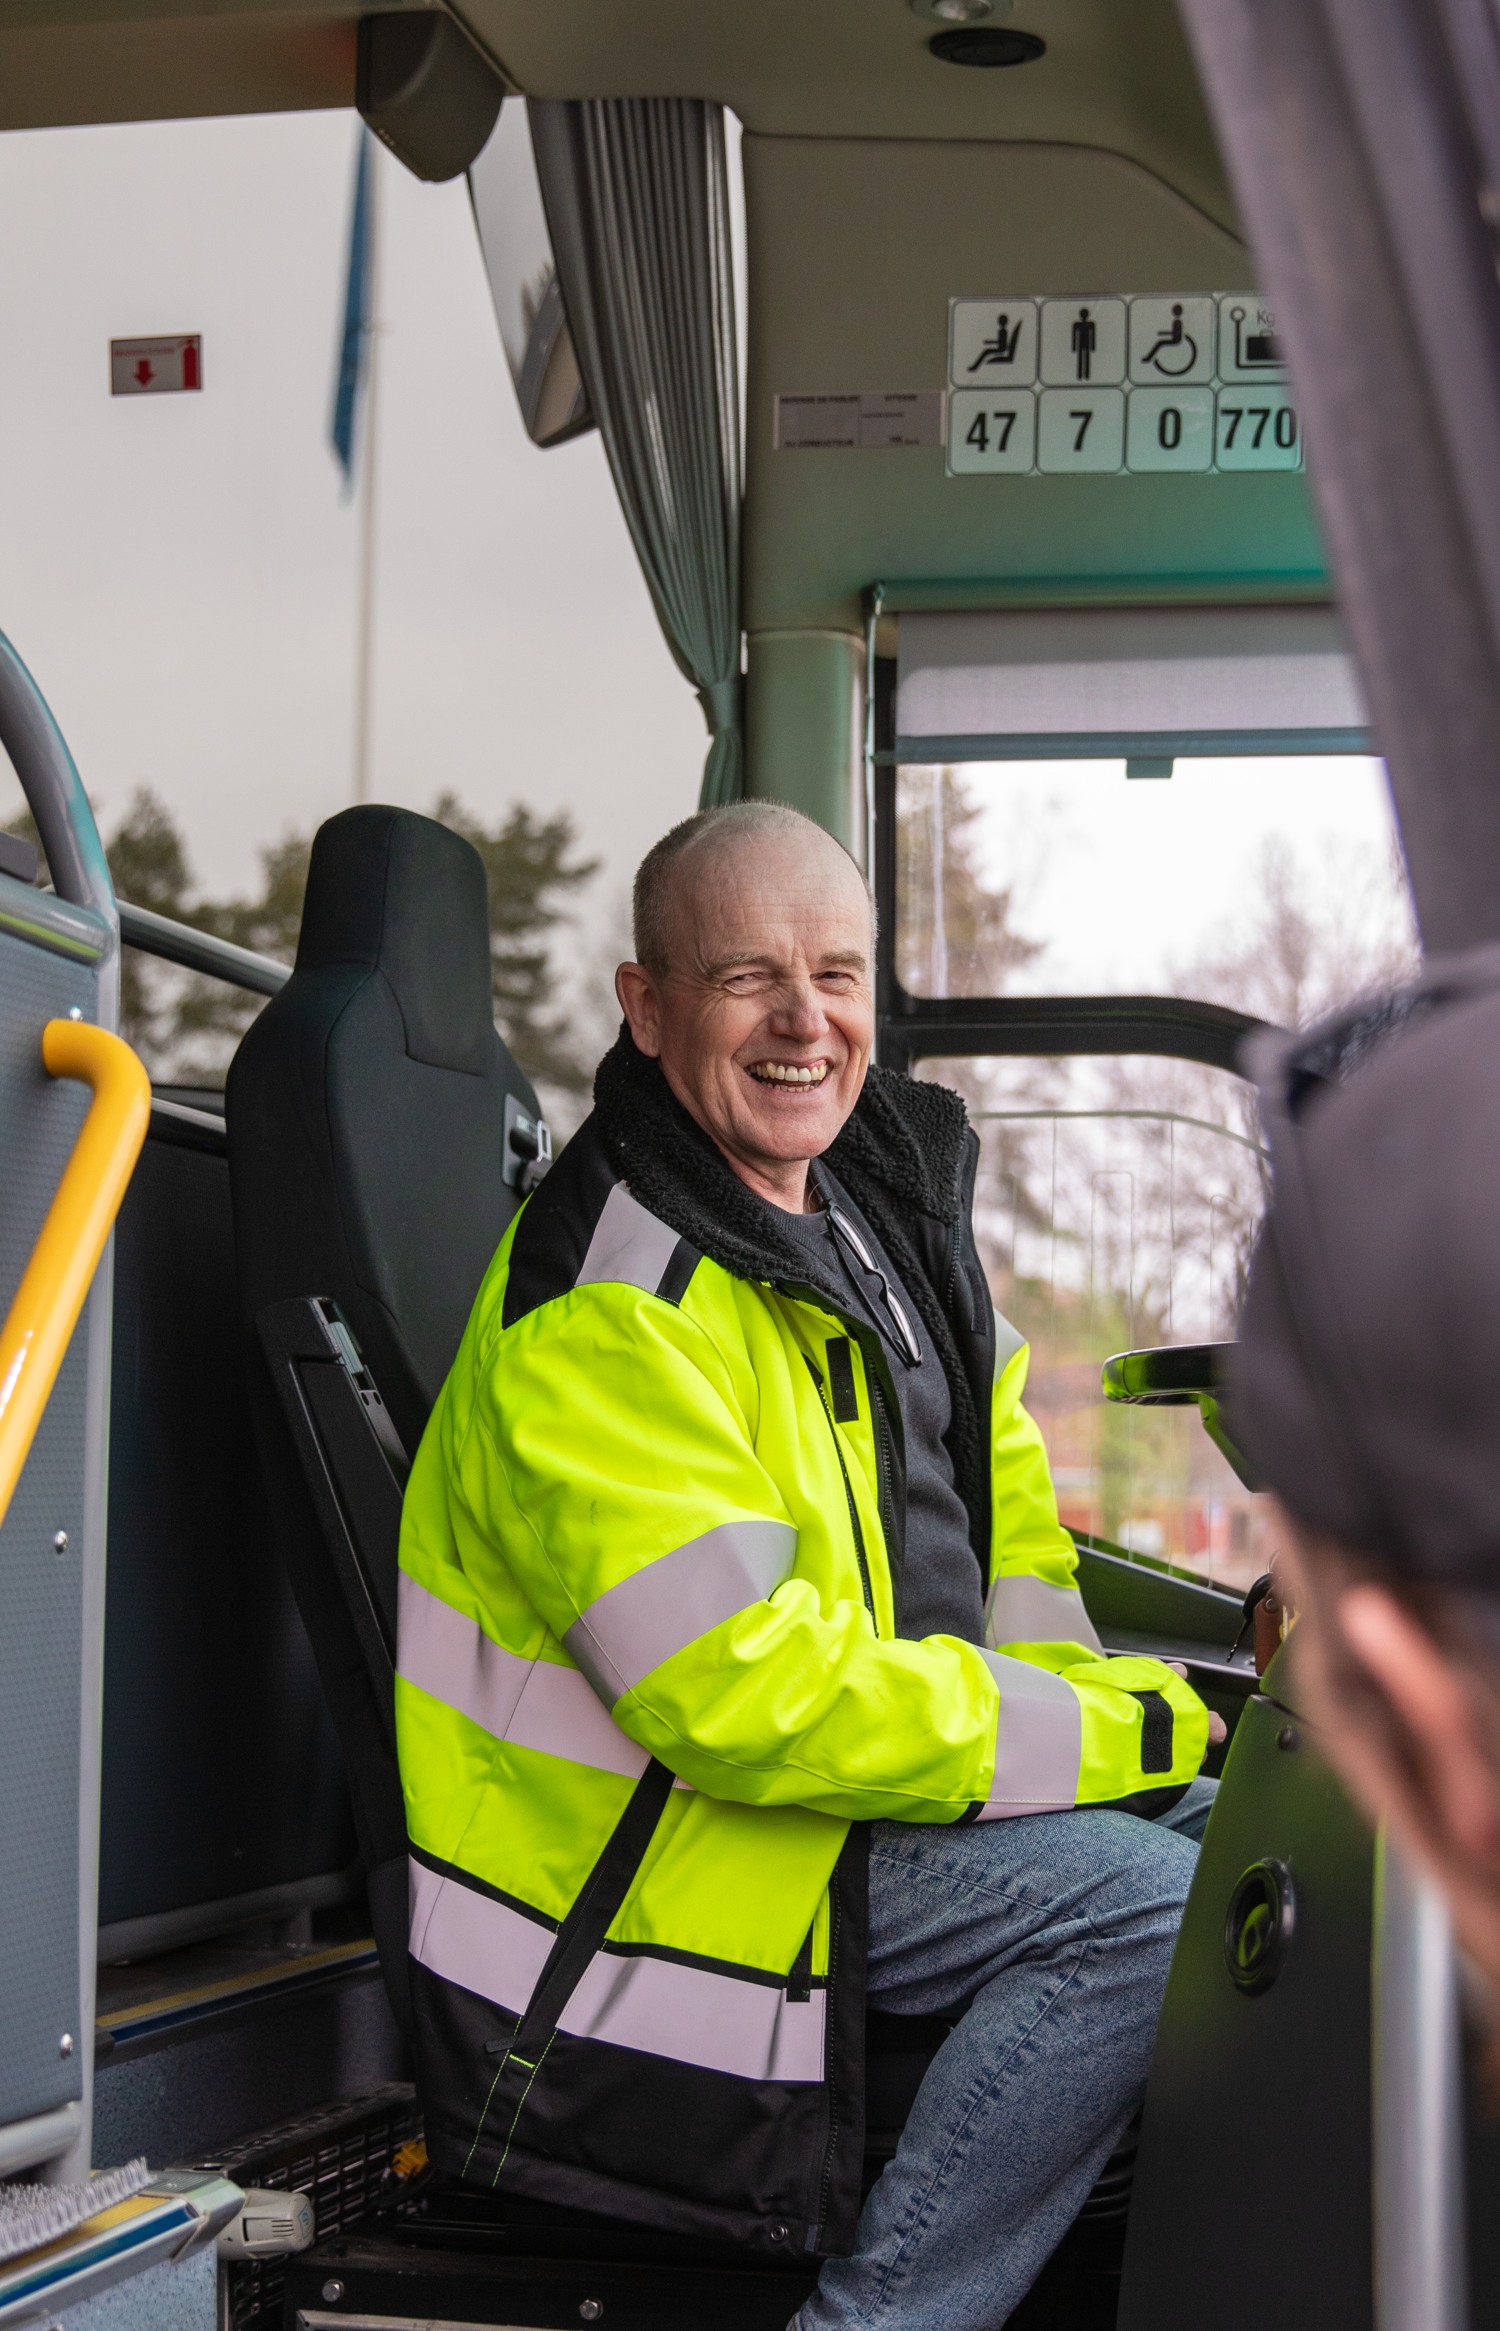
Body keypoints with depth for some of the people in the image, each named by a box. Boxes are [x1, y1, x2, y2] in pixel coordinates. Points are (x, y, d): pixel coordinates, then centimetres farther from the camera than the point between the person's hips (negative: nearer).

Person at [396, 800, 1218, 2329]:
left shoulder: (882, 1180, 6)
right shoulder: (604, 1315, -24)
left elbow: (992, 1475, 19)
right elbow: (758, 1702, -28)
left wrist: (1081, 1706, 2)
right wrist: (1117, 1737, -21)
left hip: (885, 1759, 9)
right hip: (662, 1846, -9)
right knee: (1156, 1910, -23)